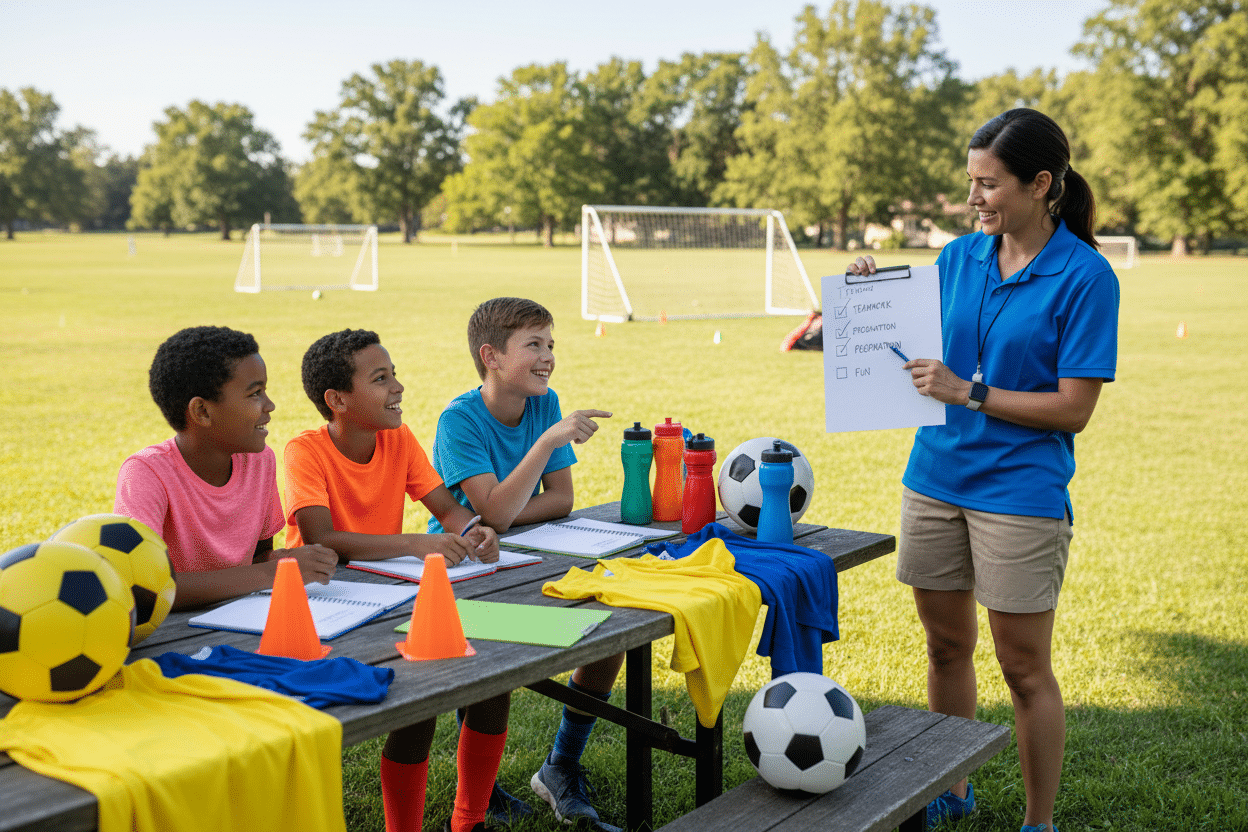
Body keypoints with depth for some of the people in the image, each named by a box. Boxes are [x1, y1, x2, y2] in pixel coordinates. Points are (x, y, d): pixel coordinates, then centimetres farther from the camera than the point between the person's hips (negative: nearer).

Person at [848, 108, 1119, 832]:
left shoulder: (1085, 276, -10)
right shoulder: (959, 257, 6)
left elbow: (1074, 409, -13)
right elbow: (918, 351, 15)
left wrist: (969, 393, -19)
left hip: (1021, 492, -5)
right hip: (935, 478, 5)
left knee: (1025, 669, 4)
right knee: (947, 646, 16)